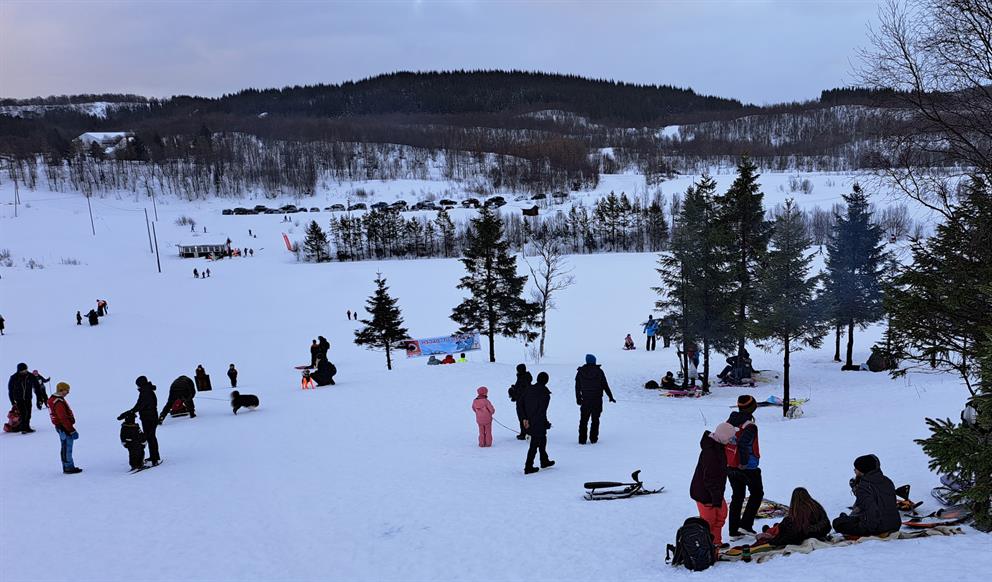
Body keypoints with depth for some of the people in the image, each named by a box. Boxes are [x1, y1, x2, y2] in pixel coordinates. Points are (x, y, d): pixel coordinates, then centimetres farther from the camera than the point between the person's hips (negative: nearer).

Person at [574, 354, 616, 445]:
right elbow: (605, 385, -1)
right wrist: (610, 397, 8)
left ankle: (582, 439, 2)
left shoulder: (580, 372, -1)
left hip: (585, 400, 1)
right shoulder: (599, 371, -5)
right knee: (595, 420, 9)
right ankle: (593, 439, 8)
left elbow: (577, 387, 3)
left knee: (583, 420, 7)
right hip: (597, 400, -1)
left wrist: (578, 399, 13)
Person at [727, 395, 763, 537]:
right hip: (748, 468, -7)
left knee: (737, 496, 16)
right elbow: (743, 444, -33)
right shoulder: (749, 426, -22)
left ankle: (734, 530, 17)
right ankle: (745, 524, 6)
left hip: (730, 466, 7)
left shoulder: (730, 421, 1)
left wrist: (726, 459, 13)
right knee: (756, 494, 13)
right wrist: (744, 463, -20)